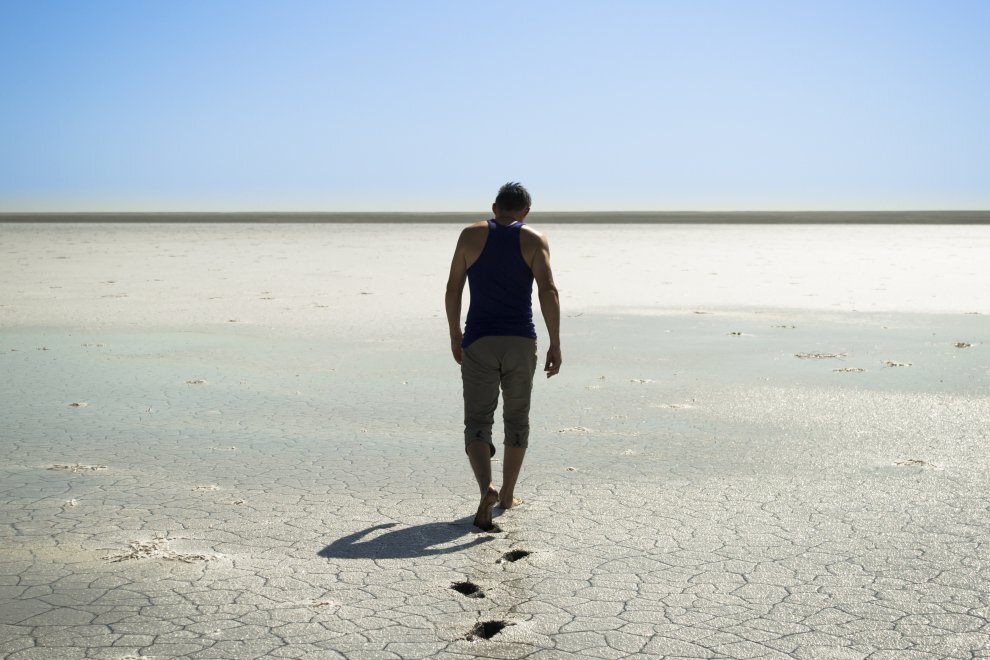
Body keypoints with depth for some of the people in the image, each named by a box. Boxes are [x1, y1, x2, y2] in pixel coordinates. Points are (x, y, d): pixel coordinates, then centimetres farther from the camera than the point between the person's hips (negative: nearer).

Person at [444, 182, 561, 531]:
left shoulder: (471, 235, 3)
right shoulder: (534, 240, 1)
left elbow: (453, 288, 4)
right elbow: (548, 292, -10)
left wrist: (454, 335, 15)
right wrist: (555, 344, -8)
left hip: (479, 342, 0)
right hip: (520, 343, 1)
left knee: (477, 423, 3)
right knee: (516, 420, 17)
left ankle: (487, 489, -20)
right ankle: (507, 495, 25)